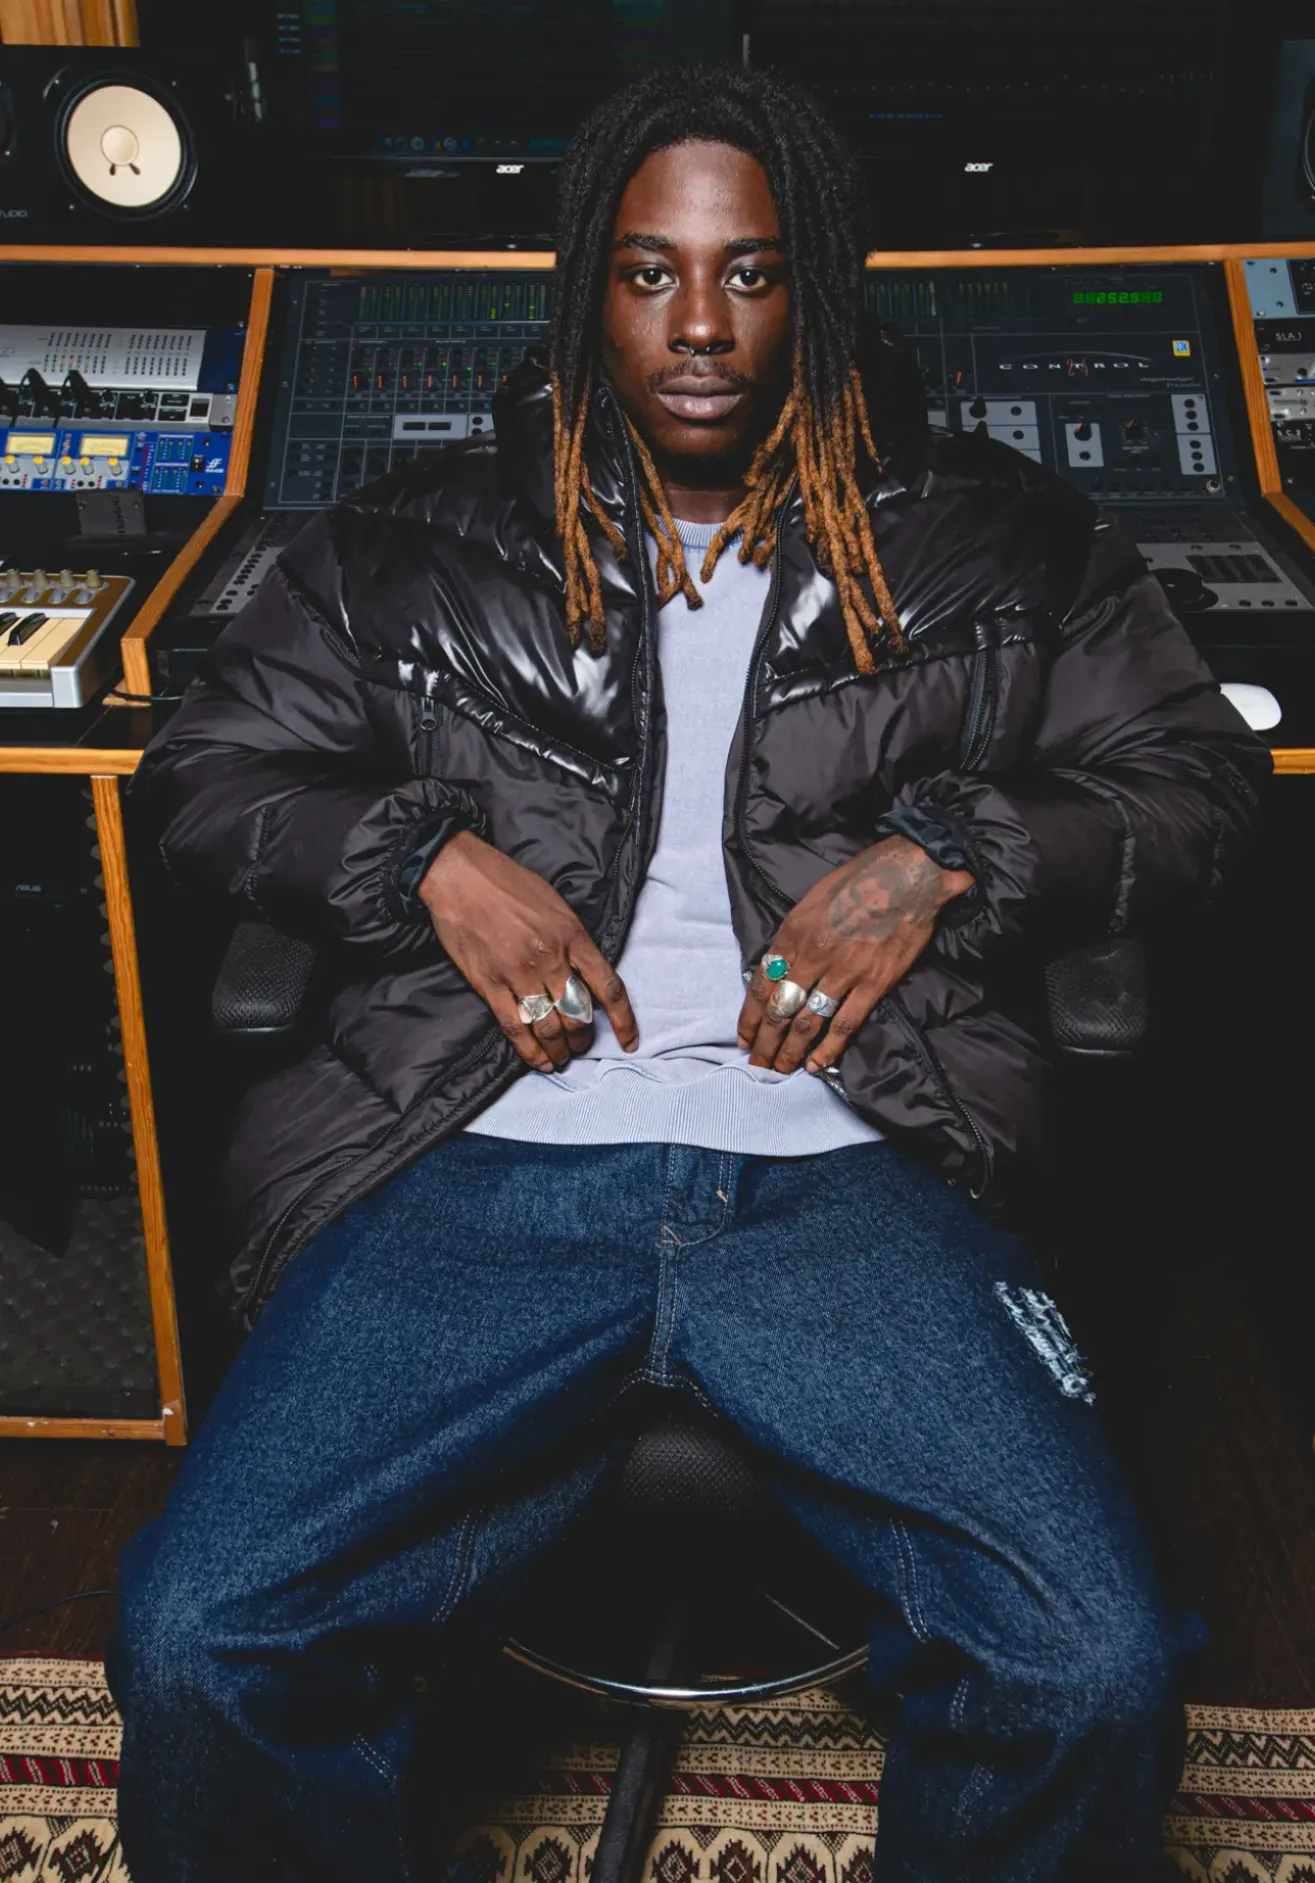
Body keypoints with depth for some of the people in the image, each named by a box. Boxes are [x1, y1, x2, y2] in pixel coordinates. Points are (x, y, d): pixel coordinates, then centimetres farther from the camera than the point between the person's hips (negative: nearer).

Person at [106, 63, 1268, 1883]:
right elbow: (206, 766, 18)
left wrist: (939, 857, -3)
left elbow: (1198, 772, 15)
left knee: (1098, 1673, -20)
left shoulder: (987, 540, 16)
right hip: (489, 1168, 1)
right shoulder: (426, 540, 17)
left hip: (837, 1172, 0)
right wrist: (427, 857, -1)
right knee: (197, 1642, -17)